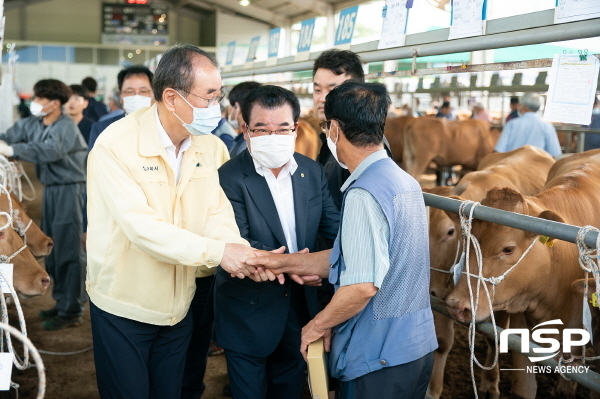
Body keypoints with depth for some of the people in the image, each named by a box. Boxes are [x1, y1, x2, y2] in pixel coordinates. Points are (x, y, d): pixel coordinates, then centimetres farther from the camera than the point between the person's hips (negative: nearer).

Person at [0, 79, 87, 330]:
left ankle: (72, 311, 0)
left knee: (68, 250, -6)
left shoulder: (66, 127, -16)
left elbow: (49, 151, -32)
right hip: (50, 189, 9)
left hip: (69, 190, -9)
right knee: (52, 247, 14)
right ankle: (62, 301, 27)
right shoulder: (32, 123, 8)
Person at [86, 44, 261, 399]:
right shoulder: (116, 145, -21)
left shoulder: (213, 148, -4)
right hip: (123, 308, -5)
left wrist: (244, 253, -32)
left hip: (179, 306, 5)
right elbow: (142, 226, -29)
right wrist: (217, 251, -37)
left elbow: (218, 215, -11)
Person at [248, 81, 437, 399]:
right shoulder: (404, 182, 7)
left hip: (380, 358, -8)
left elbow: (362, 285, -26)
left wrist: (317, 325, -10)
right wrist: (285, 262, 5)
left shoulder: (364, 193, -22)